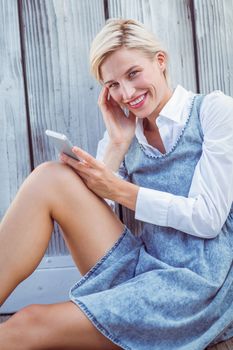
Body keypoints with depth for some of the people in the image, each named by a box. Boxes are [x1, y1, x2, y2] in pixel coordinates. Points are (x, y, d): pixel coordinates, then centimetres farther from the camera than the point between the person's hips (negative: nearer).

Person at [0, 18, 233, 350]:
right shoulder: (125, 134, 11)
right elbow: (90, 211, 2)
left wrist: (119, 189, -10)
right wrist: (117, 144, -3)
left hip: (203, 284, -5)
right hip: (144, 271, 5)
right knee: (49, 178, -14)